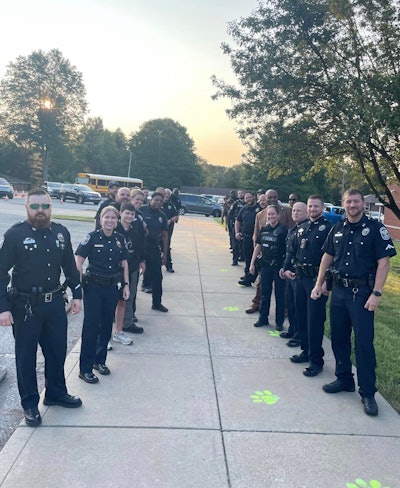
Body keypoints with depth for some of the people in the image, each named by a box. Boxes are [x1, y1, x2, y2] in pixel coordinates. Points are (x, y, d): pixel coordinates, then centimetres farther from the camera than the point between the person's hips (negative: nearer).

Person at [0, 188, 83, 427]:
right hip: (25, 306, -4)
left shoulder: (61, 232, 1)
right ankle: (30, 403, 28)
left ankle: (56, 393, 37)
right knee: (26, 356, 10)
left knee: (57, 350, 16)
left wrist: (77, 295, 7)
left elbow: (70, 266, 10)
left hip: (55, 302, 4)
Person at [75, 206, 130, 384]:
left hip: (113, 287, 4)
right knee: (91, 326, -1)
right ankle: (85, 369, 9)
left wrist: (126, 285, 8)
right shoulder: (92, 237, -8)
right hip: (93, 287, -4)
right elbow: (78, 260, -9)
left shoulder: (120, 239, 4)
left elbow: (124, 263, 12)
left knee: (107, 325, 13)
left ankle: (100, 360, 31)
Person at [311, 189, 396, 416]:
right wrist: (319, 284, 11)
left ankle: (368, 392, 10)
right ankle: (344, 379, 30)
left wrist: (376, 294, -18)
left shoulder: (375, 228, -8)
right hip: (339, 290, 6)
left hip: (362, 292, -5)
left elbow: (384, 262, -11)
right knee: (339, 338, 13)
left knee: (364, 342, -3)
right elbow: (327, 257, 16)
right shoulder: (338, 229, 8)